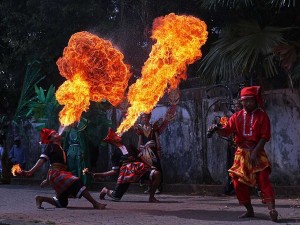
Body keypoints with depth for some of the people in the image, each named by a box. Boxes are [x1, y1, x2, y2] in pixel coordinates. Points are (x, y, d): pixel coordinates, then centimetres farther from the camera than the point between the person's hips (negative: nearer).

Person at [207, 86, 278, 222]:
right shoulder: (237, 116, 8)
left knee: (263, 179, -17)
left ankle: (272, 209, -25)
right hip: (241, 153, 4)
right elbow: (226, 131, 1)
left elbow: (265, 136, -8)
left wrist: (255, 152, -17)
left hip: (257, 152, -4)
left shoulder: (262, 115, -2)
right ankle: (249, 210, 13)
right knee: (239, 181, 1)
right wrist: (217, 129, -22)